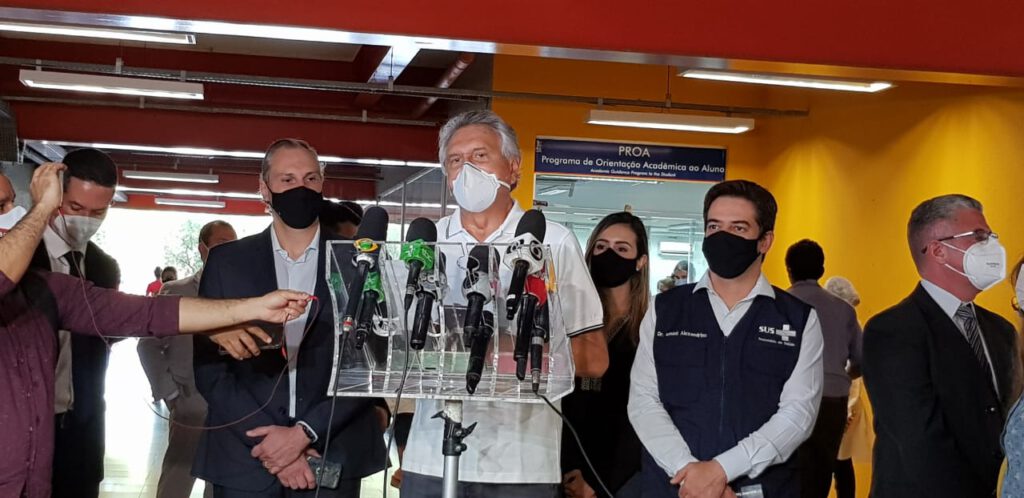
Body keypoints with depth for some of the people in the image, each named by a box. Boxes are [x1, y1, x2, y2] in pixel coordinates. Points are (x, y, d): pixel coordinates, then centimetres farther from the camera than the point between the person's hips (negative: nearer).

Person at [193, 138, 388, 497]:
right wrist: (267, 441, -10)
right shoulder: (227, 262, 4)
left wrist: (303, 433, -13)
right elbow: (210, 368, 1)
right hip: (244, 458, 0)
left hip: (332, 458, 0)